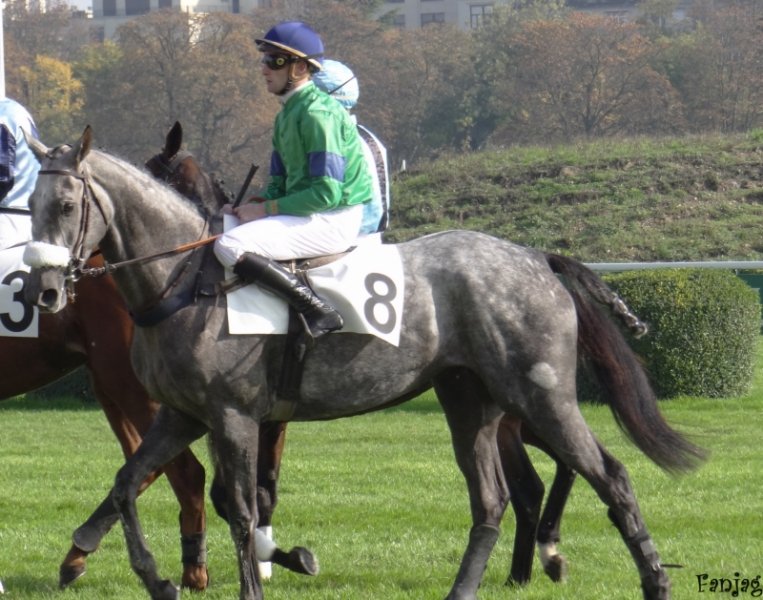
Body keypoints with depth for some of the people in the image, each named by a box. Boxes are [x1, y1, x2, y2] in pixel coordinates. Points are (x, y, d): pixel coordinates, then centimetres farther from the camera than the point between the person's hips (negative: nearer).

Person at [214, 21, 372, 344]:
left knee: (230, 247, -24)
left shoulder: (318, 114, -17)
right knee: (224, 229, 18)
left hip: (334, 221, -10)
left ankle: (317, 312, -23)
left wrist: (266, 209, -16)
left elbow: (327, 193, -22)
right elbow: (280, 182, 20)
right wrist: (255, 205, -1)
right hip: (307, 213, 10)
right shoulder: (286, 115, 15)